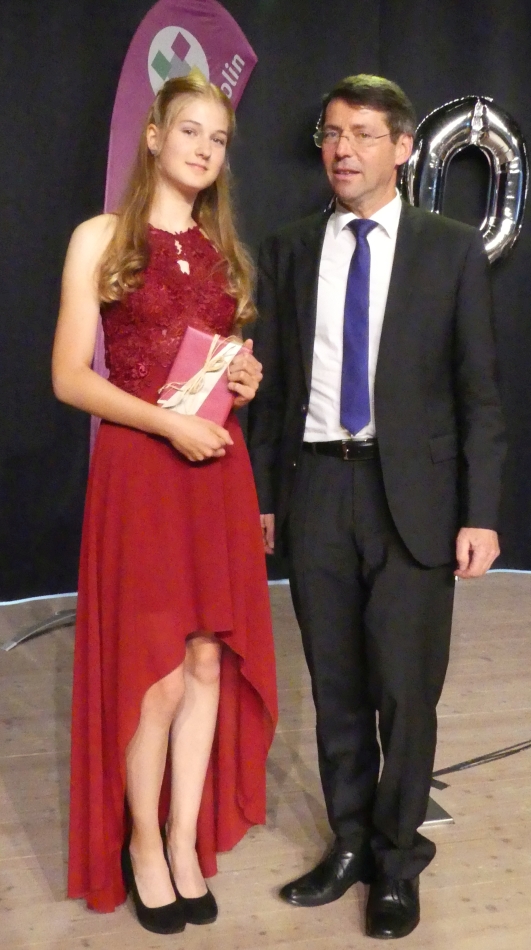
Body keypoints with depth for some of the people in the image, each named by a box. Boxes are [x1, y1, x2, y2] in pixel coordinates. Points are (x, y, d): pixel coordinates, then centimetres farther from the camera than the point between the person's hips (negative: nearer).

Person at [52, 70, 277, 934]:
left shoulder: (224, 250, 14)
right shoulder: (101, 239, -1)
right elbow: (70, 378, -6)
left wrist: (249, 377, 0)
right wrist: (167, 423, -17)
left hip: (217, 470, 5)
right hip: (137, 469, -4)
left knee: (209, 662, 6)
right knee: (154, 671, 0)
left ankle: (187, 840, 21)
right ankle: (141, 841, 22)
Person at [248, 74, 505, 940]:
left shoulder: (452, 250, 1)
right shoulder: (289, 251, 8)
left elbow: (479, 391, -1)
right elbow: (271, 382, 8)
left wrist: (481, 513, -6)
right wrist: (261, 496, 6)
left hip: (412, 494, -2)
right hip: (316, 488, 3)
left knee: (405, 691, 3)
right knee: (336, 688, 12)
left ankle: (397, 857, 25)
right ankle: (349, 843, 31)